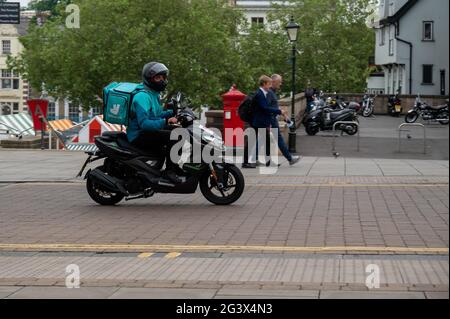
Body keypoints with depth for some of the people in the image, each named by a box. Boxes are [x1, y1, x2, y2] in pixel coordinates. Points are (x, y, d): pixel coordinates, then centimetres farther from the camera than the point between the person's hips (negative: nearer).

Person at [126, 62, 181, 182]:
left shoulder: (155, 95, 16)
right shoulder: (143, 96, -17)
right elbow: (144, 123, -28)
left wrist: (173, 113, 13)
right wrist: (165, 121, -39)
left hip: (148, 134, 11)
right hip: (139, 136, -11)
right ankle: (170, 171, -26)